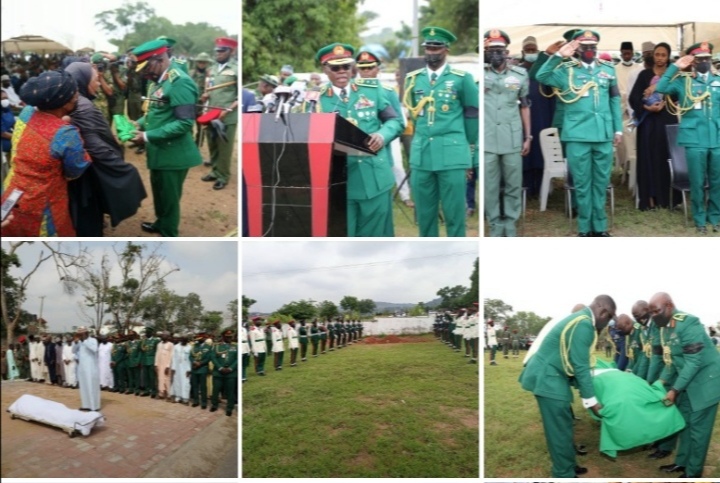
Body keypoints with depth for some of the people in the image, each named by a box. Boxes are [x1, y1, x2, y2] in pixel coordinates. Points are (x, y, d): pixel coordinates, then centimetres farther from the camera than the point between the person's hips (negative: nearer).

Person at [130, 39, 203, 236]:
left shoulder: (180, 82, -22)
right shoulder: (160, 80, 7)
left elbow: (184, 122, -27)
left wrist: (148, 137, -25)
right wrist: (140, 123, 0)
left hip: (173, 153, -9)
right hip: (160, 151, 9)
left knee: (169, 196, 5)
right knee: (159, 191, 24)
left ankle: (169, 238, 19)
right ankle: (161, 223, 45)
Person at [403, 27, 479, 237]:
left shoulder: (462, 78, 1)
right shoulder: (413, 79, 11)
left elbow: (472, 114, 8)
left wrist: (468, 146, 13)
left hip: (451, 154, -3)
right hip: (421, 154, 4)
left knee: (454, 212, -1)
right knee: (424, 212, 8)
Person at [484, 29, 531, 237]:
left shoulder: (520, 74, 6)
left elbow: (525, 107, 10)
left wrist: (528, 136, 8)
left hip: (513, 139, 1)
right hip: (487, 140, -1)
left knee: (513, 184, 5)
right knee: (490, 185, 4)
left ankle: (510, 222, 17)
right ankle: (495, 223, 15)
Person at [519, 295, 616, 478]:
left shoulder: (581, 319, 13)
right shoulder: (584, 324, -19)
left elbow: (575, 362, 19)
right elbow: (580, 366, -20)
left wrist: (586, 392, 22)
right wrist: (591, 400, -13)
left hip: (550, 375, 10)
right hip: (547, 377, -10)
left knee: (563, 426, 19)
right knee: (560, 430, -3)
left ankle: (568, 466, 30)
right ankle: (565, 475, 5)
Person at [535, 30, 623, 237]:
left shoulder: (608, 69, 11)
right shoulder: (567, 70, 2)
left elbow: (615, 100, 13)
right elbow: (541, 77, -12)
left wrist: (618, 128, 10)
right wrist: (558, 56, -19)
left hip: (603, 135, 3)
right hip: (577, 136, -3)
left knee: (601, 182, 10)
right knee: (582, 183, 4)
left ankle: (600, 226, 19)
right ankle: (585, 228, 13)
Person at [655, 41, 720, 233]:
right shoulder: (683, 81, 5)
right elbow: (660, 88, -10)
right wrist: (675, 67, -10)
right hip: (695, 139, -2)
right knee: (697, 182, 2)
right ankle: (700, 220, 14)